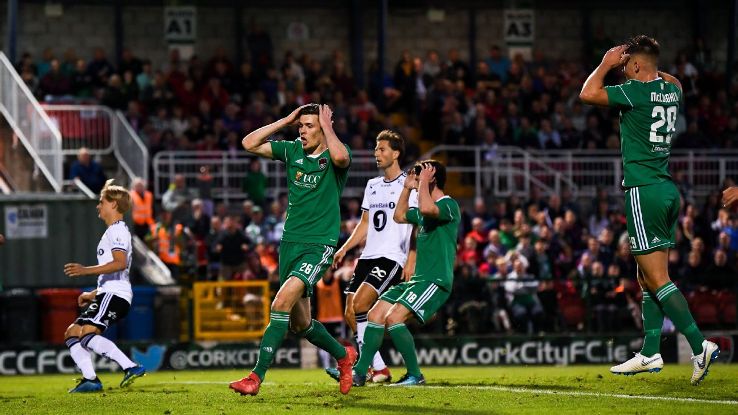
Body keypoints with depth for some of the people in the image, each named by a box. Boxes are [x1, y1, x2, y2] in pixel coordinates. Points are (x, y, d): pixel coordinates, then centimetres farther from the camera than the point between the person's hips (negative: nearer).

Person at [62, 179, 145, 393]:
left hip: (114, 294, -11)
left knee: (87, 334, -26)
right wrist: (93, 294, 33)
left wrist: (86, 270, -26)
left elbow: (120, 263, -23)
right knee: (71, 333, 9)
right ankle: (90, 379, 2)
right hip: (108, 294, 11)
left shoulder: (117, 230, -7)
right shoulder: (113, 231, 27)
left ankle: (131, 368, -30)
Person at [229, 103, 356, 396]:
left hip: (319, 245, -7)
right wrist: (286, 120, 1)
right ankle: (343, 355, 38)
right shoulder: (292, 150, 8)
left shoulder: (333, 155, -7)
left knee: (282, 303, -24)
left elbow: (340, 157, -32)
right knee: (299, 323, 12)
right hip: (290, 241, 7)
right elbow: (249, 144, 5)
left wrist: (327, 126, -17)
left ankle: (257, 376, -23)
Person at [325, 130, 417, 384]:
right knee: (350, 314, -1)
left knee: (359, 304, -22)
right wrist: (345, 249, 12)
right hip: (368, 257, 8)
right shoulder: (373, 185, 19)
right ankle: (379, 370, 5)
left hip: (392, 258, -8)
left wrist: (411, 260, -18)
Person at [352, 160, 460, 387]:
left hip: (436, 281, -10)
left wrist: (423, 181, -18)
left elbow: (426, 208, -32)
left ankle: (415, 375, -13)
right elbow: (399, 216, 37)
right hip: (417, 279, 10)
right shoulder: (424, 210, 19)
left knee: (394, 318, -23)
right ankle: (360, 372, 3)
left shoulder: (449, 206, -10)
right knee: (375, 315, 1)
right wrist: (406, 188, 26)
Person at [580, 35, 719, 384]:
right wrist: (652, 69, 25)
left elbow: (588, 93, -16)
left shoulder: (637, 91, -14)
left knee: (657, 278, -9)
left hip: (644, 191, -9)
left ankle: (700, 345, -17)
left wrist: (607, 63, -3)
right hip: (668, 189, 9)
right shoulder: (672, 90, 9)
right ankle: (650, 354, 16)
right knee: (648, 277, 14)